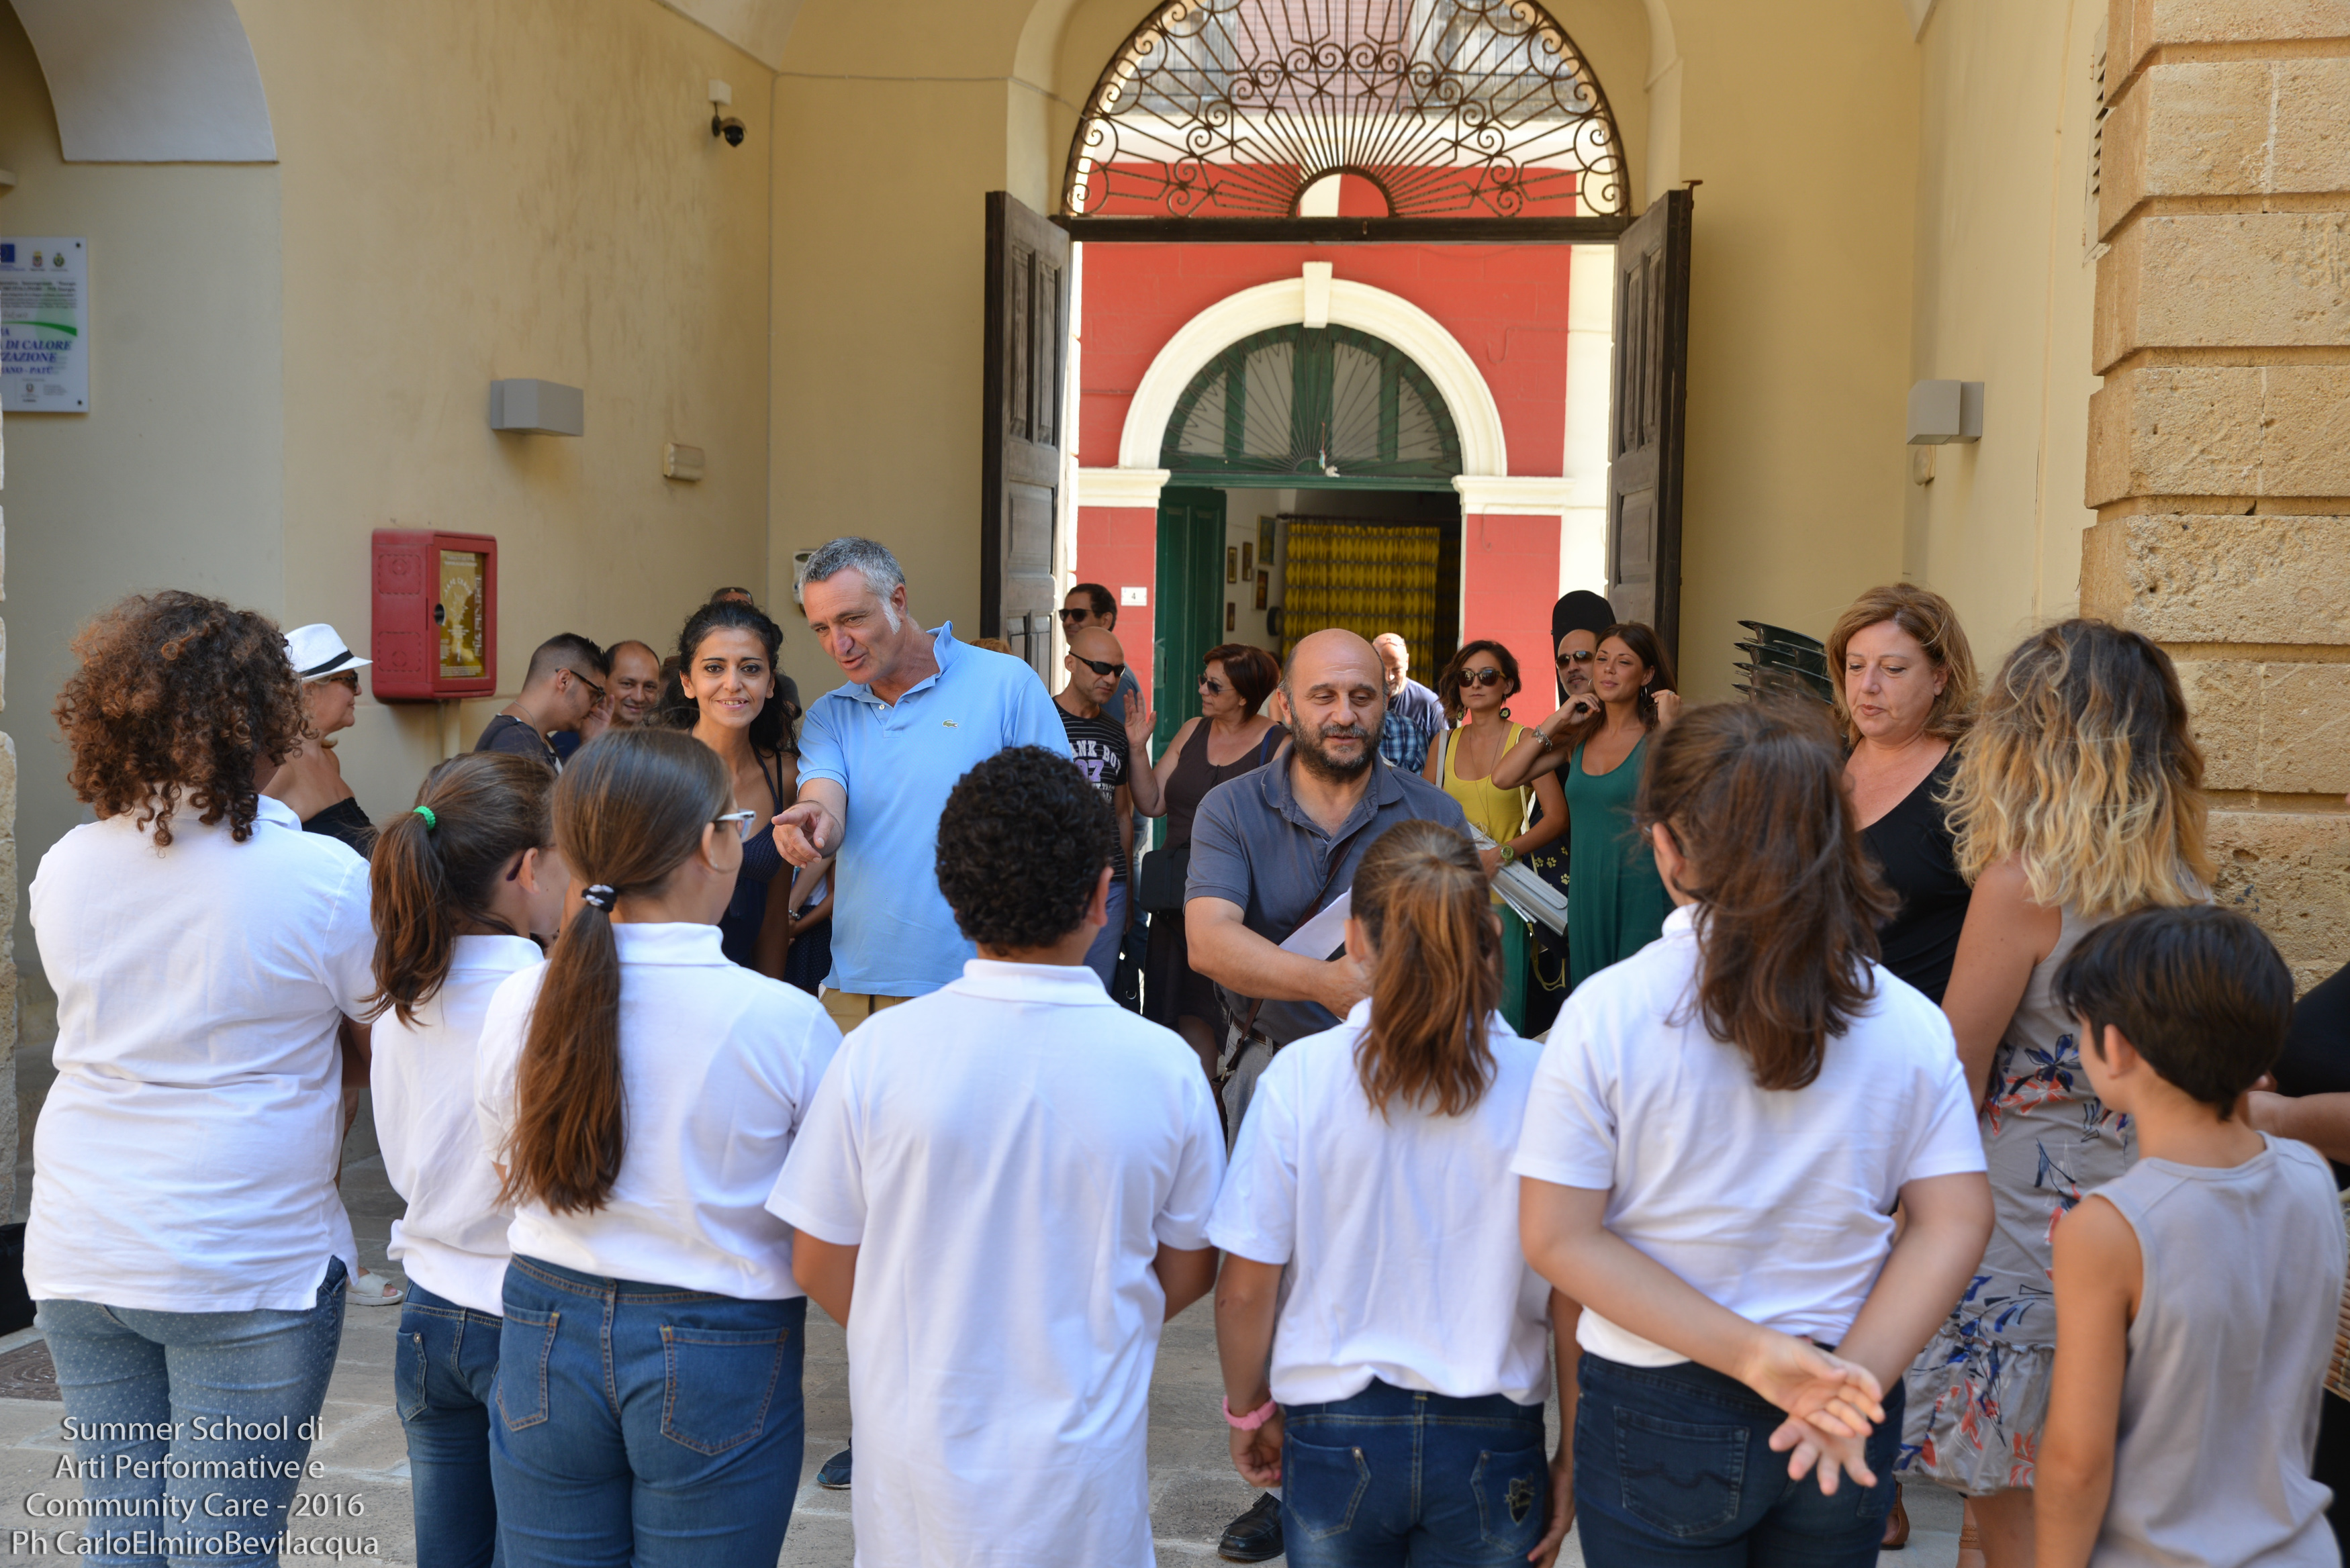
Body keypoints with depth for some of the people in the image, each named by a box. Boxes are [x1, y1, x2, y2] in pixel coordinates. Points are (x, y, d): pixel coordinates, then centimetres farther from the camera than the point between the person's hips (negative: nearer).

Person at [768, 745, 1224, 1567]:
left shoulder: (879, 1051, -14)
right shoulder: (1162, 1067, -12)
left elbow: (821, 1264, -4)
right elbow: (1188, 1271, 1)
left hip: (919, 1447, 0)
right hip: (1083, 1471, 0)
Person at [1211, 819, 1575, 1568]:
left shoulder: (1300, 1075, -12)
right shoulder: (1540, 1083, -12)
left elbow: (1247, 1286, -7)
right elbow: (1574, 1298, -8)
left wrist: (1248, 1410, 11)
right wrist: (1573, 1458, 6)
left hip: (1335, 1435, 0)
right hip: (1489, 1442, 0)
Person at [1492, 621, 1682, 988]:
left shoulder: (1656, 738, -5)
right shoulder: (1578, 739, 9)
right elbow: (1503, 778, 2)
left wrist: (1668, 728, -21)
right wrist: (1556, 721, 0)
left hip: (1640, 898, -5)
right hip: (1585, 895, 5)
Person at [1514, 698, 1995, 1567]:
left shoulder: (1605, 1013, -15)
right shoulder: (1910, 1022, -7)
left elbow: (1558, 1237, -15)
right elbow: (1955, 1222, -8)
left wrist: (1755, 1354, -17)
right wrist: (1852, 1373, -13)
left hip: (1658, 1413, -2)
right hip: (1847, 1429, 2)